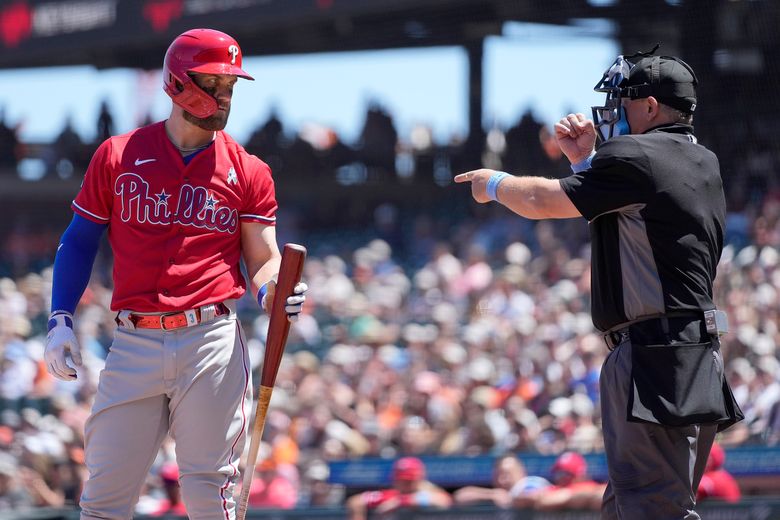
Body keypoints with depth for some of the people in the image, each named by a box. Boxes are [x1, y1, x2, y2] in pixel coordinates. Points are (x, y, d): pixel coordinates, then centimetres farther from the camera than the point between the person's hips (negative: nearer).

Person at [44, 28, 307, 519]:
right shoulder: (118, 156, 8)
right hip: (134, 344, 1)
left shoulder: (248, 171, 8)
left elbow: (264, 258, 8)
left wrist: (271, 290, -15)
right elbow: (80, 241, 13)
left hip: (212, 341, 0)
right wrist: (61, 320, 3)